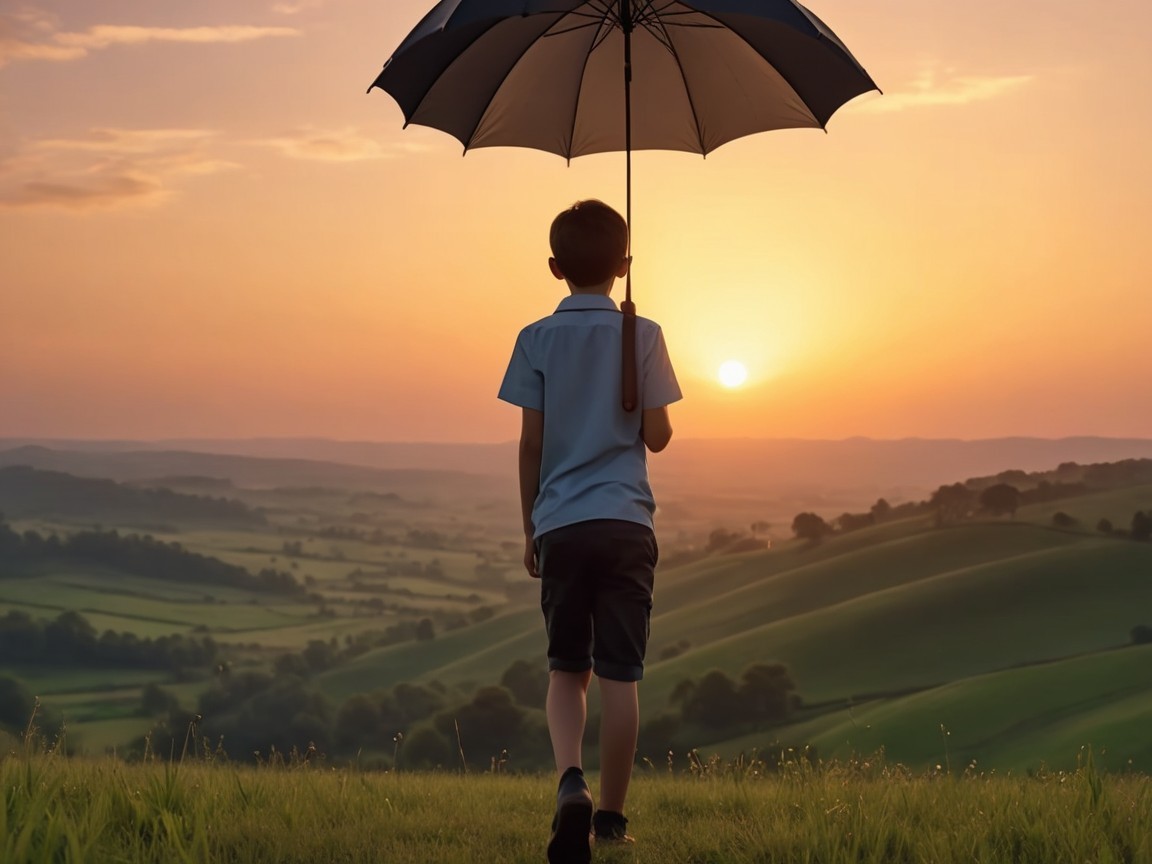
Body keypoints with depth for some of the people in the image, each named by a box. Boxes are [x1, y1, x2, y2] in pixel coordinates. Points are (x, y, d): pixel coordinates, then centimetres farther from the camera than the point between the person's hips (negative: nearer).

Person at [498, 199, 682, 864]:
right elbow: (658, 436, 0)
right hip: (626, 522, -1)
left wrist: (529, 528, 11)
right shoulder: (644, 336, -1)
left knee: (566, 670, 11)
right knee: (620, 676, 6)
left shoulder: (537, 340, 1)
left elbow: (531, 443, 2)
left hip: (560, 525, 1)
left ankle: (571, 780, -14)